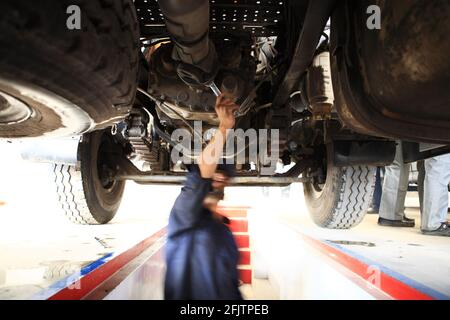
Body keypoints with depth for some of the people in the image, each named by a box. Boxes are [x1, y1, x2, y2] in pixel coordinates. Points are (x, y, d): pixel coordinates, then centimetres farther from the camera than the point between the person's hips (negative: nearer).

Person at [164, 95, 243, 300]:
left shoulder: (222, 227, 12)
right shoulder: (185, 212, -12)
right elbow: (202, 170, -30)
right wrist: (223, 128, -37)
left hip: (226, 295, 7)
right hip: (189, 294, -7)